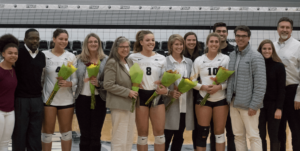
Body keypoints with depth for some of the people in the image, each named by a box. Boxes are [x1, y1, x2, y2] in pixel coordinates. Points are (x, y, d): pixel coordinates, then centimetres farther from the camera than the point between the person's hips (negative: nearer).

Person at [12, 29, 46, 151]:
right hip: (20, 100, -4)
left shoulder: (42, 56, 10)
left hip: (37, 100, 4)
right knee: (19, 134, 4)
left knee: (35, 136, 8)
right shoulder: (18, 53, -5)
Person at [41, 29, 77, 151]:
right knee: (47, 131, 5)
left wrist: (69, 83, -19)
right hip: (48, 99, -2)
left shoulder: (71, 57, 3)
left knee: (66, 131, 11)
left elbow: (75, 78, 3)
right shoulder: (45, 55, -1)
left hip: (66, 100, 2)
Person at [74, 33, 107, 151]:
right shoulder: (79, 59, 4)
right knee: (84, 135, 8)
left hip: (99, 100, -1)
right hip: (82, 99, 1)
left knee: (95, 135, 5)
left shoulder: (106, 60, -2)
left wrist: (99, 84, -21)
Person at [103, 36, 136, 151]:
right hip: (119, 105, -8)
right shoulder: (112, 63, -10)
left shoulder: (130, 62, 14)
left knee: (129, 140, 11)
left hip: (131, 104, 8)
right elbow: (108, 85, -16)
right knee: (120, 141, -6)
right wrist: (127, 92, -17)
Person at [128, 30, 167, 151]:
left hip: (156, 96, 2)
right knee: (142, 133, 5)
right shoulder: (133, 58, -1)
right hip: (140, 96, -2)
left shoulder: (161, 58, 6)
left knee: (159, 132, 1)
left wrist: (165, 90, -9)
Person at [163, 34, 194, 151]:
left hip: (185, 105, 4)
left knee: (179, 137, 11)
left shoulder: (189, 62, 12)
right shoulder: (165, 62, -3)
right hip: (170, 104, -4)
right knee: (166, 136, 0)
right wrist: (170, 92, -21)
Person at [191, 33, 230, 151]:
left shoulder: (225, 59, 0)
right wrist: (203, 87, -14)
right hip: (203, 99, 0)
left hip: (221, 100, 0)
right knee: (202, 132, 0)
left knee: (219, 132, 7)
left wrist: (219, 87, -18)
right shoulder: (199, 60, 2)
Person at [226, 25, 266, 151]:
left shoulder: (256, 57, -9)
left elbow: (260, 83, -13)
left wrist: (254, 105, -16)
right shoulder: (232, 55, 12)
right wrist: (229, 98, 5)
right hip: (234, 103, 6)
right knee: (238, 136, 11)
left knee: (253, 136, -3)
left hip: (248, 105, -6)